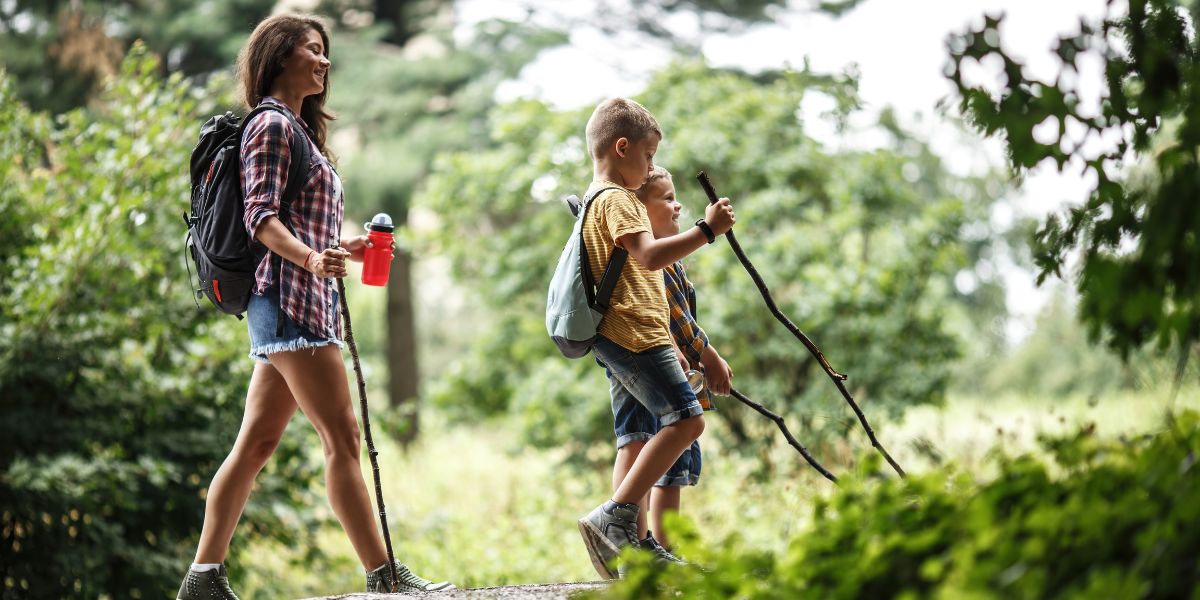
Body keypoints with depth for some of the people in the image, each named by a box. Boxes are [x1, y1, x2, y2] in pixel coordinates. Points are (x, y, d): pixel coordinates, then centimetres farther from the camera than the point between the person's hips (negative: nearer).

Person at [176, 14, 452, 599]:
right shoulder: (272, 124, -5)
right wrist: (311, 258, -32)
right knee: (342, 436, -11)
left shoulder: (296, 129, 24)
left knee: (256, 443, 6)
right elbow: (260, 215, -17)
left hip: (301, 303, 10)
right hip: (288, 298, -10)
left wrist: (342, 249, 32)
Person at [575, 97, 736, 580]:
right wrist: (706, 230, -23)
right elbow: (649, 257, -25)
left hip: (618, 339, 11)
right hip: (635, 334, -11)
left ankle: (626, 542, 6)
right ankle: (612, 518, -21)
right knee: (686, 418, -17)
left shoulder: (595, 198, 23)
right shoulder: (617, 199, -10)